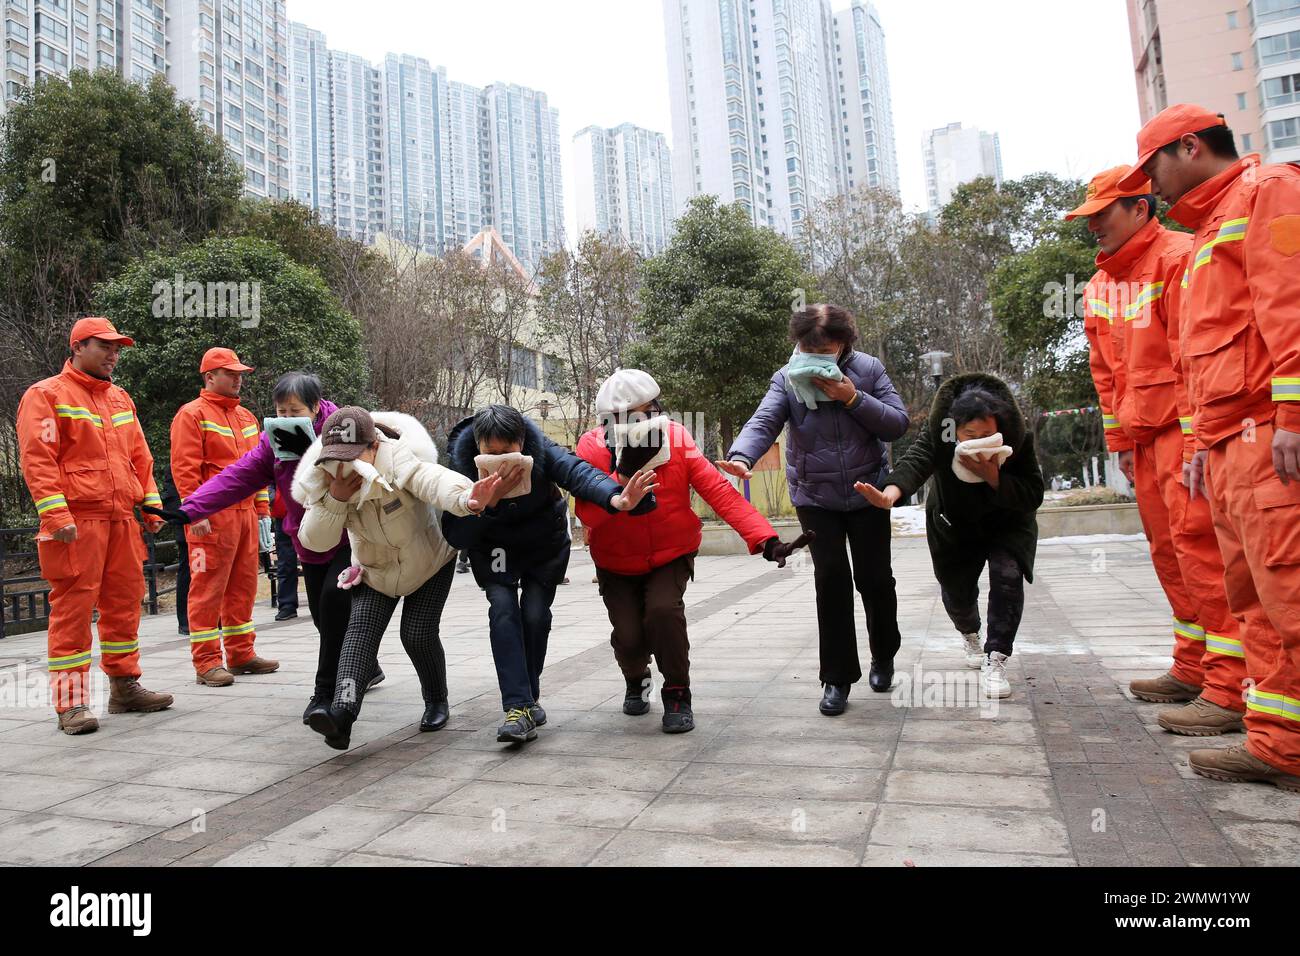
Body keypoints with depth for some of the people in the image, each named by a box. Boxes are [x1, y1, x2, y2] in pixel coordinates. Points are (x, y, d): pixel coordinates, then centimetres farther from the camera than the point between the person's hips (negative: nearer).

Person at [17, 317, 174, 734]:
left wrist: (151, 503, 13)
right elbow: (36, 458, -11)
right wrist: (55, 514, -18)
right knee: (72, 607, -4)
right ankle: (71, 704, 2)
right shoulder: (46, 395, -2)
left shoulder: (120, 399, 19)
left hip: (121, 519, 7)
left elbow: (140, 457, 21)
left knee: (124, 602, 11)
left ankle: (125, 687, 23)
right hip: (76, 522, -7)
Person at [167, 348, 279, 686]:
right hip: (213, 516, -7)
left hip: (245, 513, 8)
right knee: (208, 588, -3)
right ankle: (207, 662, 3)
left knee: (243, 585, 11)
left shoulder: (246, 417, 18)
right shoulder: (192, 414, -4)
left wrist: (262, 507, 16)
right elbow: (185, 468, -11)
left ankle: (241, 654, 20)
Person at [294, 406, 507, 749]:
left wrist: (466, 499, -79)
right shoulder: (323, 480, -18)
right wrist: (335, 499, -37)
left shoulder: (397, 457, -34)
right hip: (374, 571, 4)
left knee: (418, 634, -9)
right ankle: (342, 711, -28)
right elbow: (314, 539, -19)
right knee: (361, 628, -17)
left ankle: (437, 701, 17)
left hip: (430, 563, -3)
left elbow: (432, 480, -56)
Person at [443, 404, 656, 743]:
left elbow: (577, 472, -47)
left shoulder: (540, 450, -29)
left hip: (544, 543, 0)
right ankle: (519, 707, -18)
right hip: (494, 547, 0)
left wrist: (615, 498, -67)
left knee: (535, 613, -8)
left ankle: (529, 695, 17)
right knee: (503, 609, -20)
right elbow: (456, 535, -30)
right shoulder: (461, 465, -28)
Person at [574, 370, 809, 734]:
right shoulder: (592, 449, -17)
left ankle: (677, 694, -1)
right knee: (628, 636, -10)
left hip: (671, 556, 0)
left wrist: (765, 539, -31)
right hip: (617, 564, 1)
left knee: (664, 610, -26)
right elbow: (587, 514, -29)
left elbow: (720, 492, -22)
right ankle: (636, 680, 27)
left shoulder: (677, 441, -16)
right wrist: (624, 473, -40)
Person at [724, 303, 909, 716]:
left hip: (867, 493, 1)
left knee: (874, 577, 7)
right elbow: (763, 422, -23)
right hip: (815, 498, 0)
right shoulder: (787, 378, -7)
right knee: (831, 579, -6)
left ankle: (884, 657, 35)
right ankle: (837, 678, 8)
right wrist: (741, 457, -43)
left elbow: (898, 424, -8)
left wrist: (854, 399, -22)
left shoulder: (868, 369, -5)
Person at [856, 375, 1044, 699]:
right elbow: (914, 462, -54)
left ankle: (995, 660, -13)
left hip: (1007, 523, 0)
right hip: (954, 526, 0)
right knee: (956, 591, 7)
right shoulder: (937, 435, -34)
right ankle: (970, 635, 43)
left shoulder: (1019, 439, -30)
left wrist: (993, 477, -46)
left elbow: (1033, 495, -29)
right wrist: (890, 494, -75)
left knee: (1007, 576, -22)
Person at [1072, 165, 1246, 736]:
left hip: (1187, 429, -8)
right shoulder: (1098, 286, 17)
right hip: (1144, 437, 8)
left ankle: (1231, 688, -5)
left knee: (1200, 547, -11)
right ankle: (1193, 670, 23)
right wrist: (1120, 442, 17)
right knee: (1168, 552, 12)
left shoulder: (1179, 258, -7)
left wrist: (1197, 437, -18)